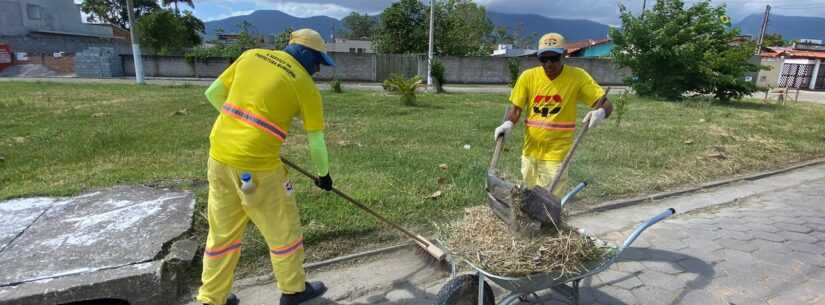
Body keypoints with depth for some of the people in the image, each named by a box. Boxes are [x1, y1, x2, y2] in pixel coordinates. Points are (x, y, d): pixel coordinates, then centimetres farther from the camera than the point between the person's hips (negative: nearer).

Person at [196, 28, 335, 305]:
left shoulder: (251, 56, 10)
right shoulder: (305, 85, -4)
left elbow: (213, 93, 14)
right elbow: (316, 141, 1)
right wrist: (323, 174, 16)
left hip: (219, 155, 7)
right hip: (256, 165, -6)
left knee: (222, 231, 19)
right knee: (282, 228, 13)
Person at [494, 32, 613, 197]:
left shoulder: (578, 77, -10)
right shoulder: (528, 77, -5)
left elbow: (606, 104, -9)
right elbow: (516, 108, 0)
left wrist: (600, 112, -32)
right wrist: (508, 123, -21)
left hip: (556, 154, -3)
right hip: (530, 151, 3)